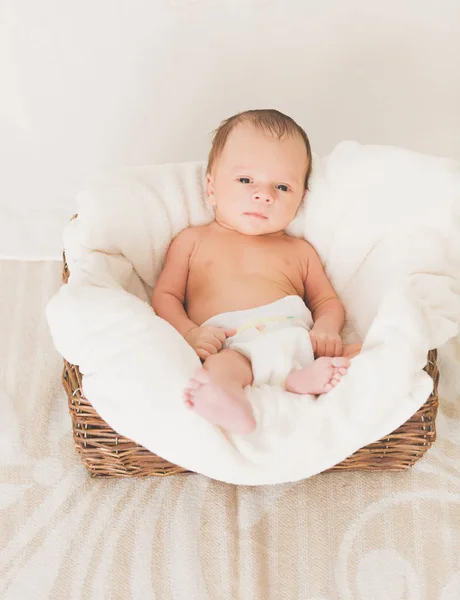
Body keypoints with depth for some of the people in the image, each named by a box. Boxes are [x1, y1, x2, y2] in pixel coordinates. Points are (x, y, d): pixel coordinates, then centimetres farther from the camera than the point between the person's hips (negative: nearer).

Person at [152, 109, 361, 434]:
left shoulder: (299, 251, 29)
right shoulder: (192, 240, 24)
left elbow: (328, 300, 26)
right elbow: (165, 295, 16)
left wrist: (326, 328, 1)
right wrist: (188, 332, -6)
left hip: (298, 341, 4)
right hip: (232, 348, -4)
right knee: (221, 365, -39)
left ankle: (308, 379, -42)